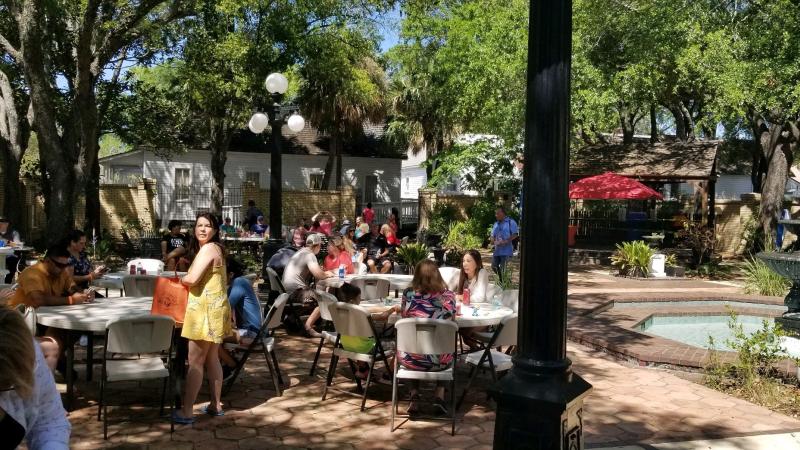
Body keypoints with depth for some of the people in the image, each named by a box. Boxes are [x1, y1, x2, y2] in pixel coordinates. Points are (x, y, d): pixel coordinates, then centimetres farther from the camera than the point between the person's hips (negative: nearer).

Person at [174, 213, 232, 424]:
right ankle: (216, 405, 22)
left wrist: (180, 279, -2)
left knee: (195, 362, -5)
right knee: (212, 359, 15)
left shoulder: (208, 248, -15)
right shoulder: (215, 248, 18)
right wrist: (188, 279, 4)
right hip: (212, 309, 10)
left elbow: (192, 279, -22)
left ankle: (186, 411, -1)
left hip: (206, 310, -10)